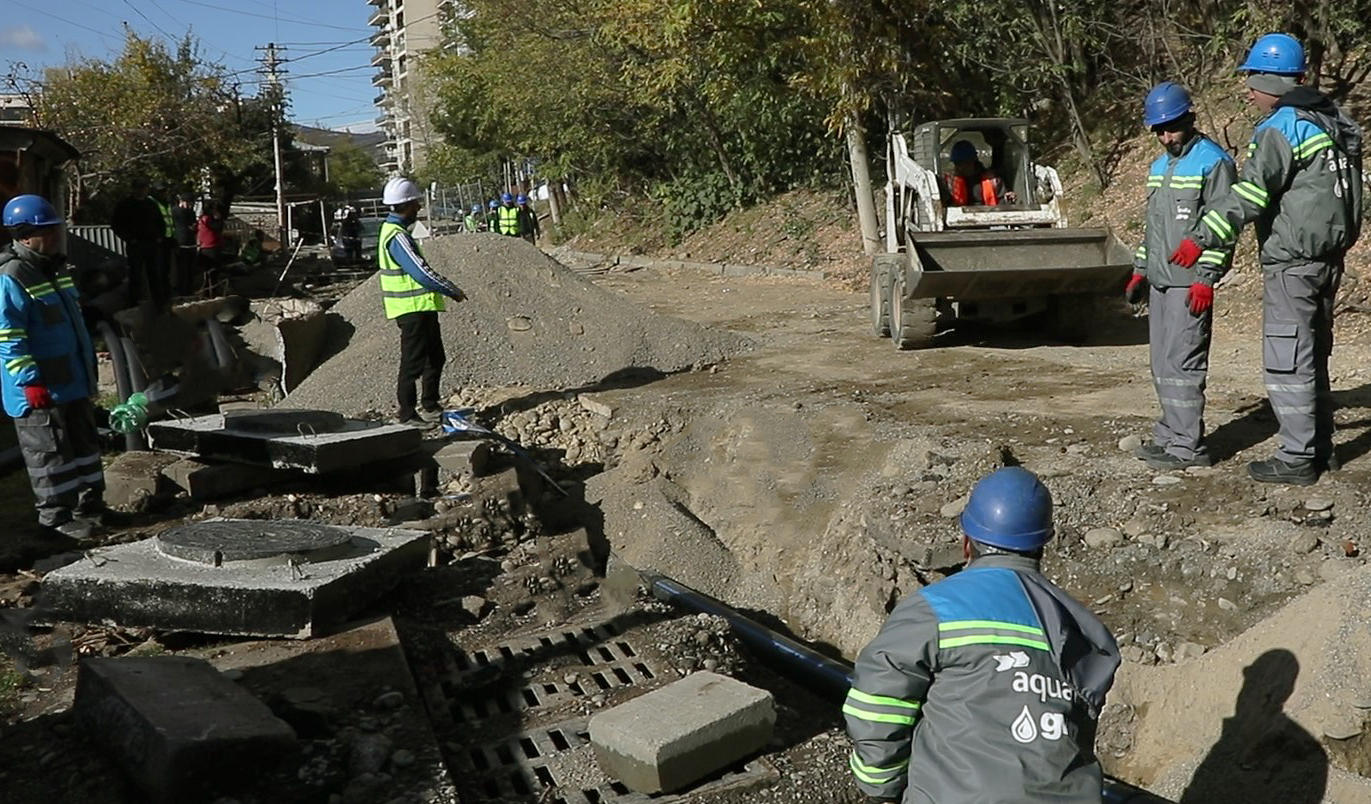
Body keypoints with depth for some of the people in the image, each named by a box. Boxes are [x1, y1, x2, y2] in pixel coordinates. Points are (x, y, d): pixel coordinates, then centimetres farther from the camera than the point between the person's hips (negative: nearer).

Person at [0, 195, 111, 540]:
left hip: (73, 381, 9)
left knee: (84, 443, 16)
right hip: (40, 388, -9)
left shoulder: (57, 269, 12)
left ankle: (90, 505, 28)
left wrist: (89, 365, 22)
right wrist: (30, 381, -23)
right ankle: (56, 516, 10)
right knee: (51, 453, 0)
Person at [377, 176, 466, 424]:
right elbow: (422, 272, -24)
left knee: (435, 358, 18)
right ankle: (407, 413, 7)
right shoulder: (397, 237, -20)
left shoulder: (395, 231, 14)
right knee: (413, 363, -2)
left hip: (422, 308, 11)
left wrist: (447, 288, 17)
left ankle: (429, 407, 29)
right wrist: (453, 291, -14)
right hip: (413, 310, -11)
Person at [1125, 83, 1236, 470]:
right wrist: (1140, 270, 20)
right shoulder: (1159, 166, 18)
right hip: (1159, 282, 8)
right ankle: (1171, 435, 19)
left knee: (1182, 363, -9)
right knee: (1162, 364, 11)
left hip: (1190, 284, -8)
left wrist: (1206, 279, -17)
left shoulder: (1213, 161, -7)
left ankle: (1188, 446, -5)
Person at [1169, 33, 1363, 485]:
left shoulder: (1280, 128, -14)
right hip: (1329, 257, 10)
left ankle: (1297, 460, 1)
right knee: (1314, 355, 18)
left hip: (1293, 261, -10)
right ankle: (1321, 448, 26)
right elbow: (1348, 190, 20)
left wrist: (1202, 238, -25)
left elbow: (1249, 193, -24)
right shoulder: (1333, 121, 15)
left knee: (1287, 362, -4)